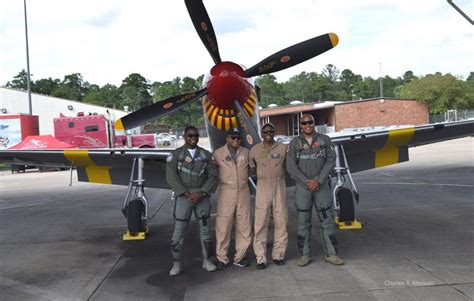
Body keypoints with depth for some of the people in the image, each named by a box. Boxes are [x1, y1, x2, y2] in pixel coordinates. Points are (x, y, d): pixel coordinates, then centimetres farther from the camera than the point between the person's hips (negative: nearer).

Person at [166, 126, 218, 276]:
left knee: (206, 229, 6)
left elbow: (213, 176, -1)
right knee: (179, 232, 0)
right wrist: (187, 194, -16)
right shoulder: (176, 154, -1)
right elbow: (171, 177, -9)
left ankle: (207, 260, 22)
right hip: (183, 197, -2)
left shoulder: (206, 154, 5)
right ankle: (177, 264, 13)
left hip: (202, 196, 2)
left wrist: (201, 193, -13)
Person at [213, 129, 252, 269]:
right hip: (226, 193, -3)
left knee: (244, 227, 7)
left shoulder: (246, 152, 9)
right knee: (223, 227, -1)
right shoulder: (218, 153, 0)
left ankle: (239, 257, 21)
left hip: (243, 193, 3)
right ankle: (222, 258, 13)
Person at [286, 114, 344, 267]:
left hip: (321, 185, 1)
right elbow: (291, 167, -5)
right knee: (303, 222, 5)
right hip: (302, 186, 0)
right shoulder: (294, 143, 0)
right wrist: (307, 182, -12)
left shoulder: (324, 140, 2)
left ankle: (331, 254, 13)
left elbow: (331, 160, -5)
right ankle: (305, 255, 14)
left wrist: (318, 180, -14)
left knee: (327, 219, 3)